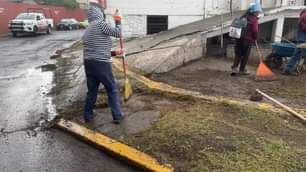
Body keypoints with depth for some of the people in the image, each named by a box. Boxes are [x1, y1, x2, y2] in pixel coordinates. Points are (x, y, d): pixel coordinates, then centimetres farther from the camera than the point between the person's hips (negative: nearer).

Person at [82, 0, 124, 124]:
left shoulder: (88, 30, 18)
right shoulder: (100, 24, -10)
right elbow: (118, 33, -3)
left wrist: (113, 53, 23)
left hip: (88, 63, 8)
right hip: (101, 64, -7)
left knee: (92, 90, 19)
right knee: (112, 90, 7)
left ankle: (88, 116, 29)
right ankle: (117, 116, 12)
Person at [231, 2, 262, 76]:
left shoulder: (243, 17, 11)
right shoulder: (254, 20, -10)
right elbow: (255, 31, -14)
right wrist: (255, 38, 3)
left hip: (239, 38, 6)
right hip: (248, 40, -6)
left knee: (238, 54, 11)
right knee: (245, 55, 7)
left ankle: (234, 68, 1)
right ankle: (242, 70, 15)